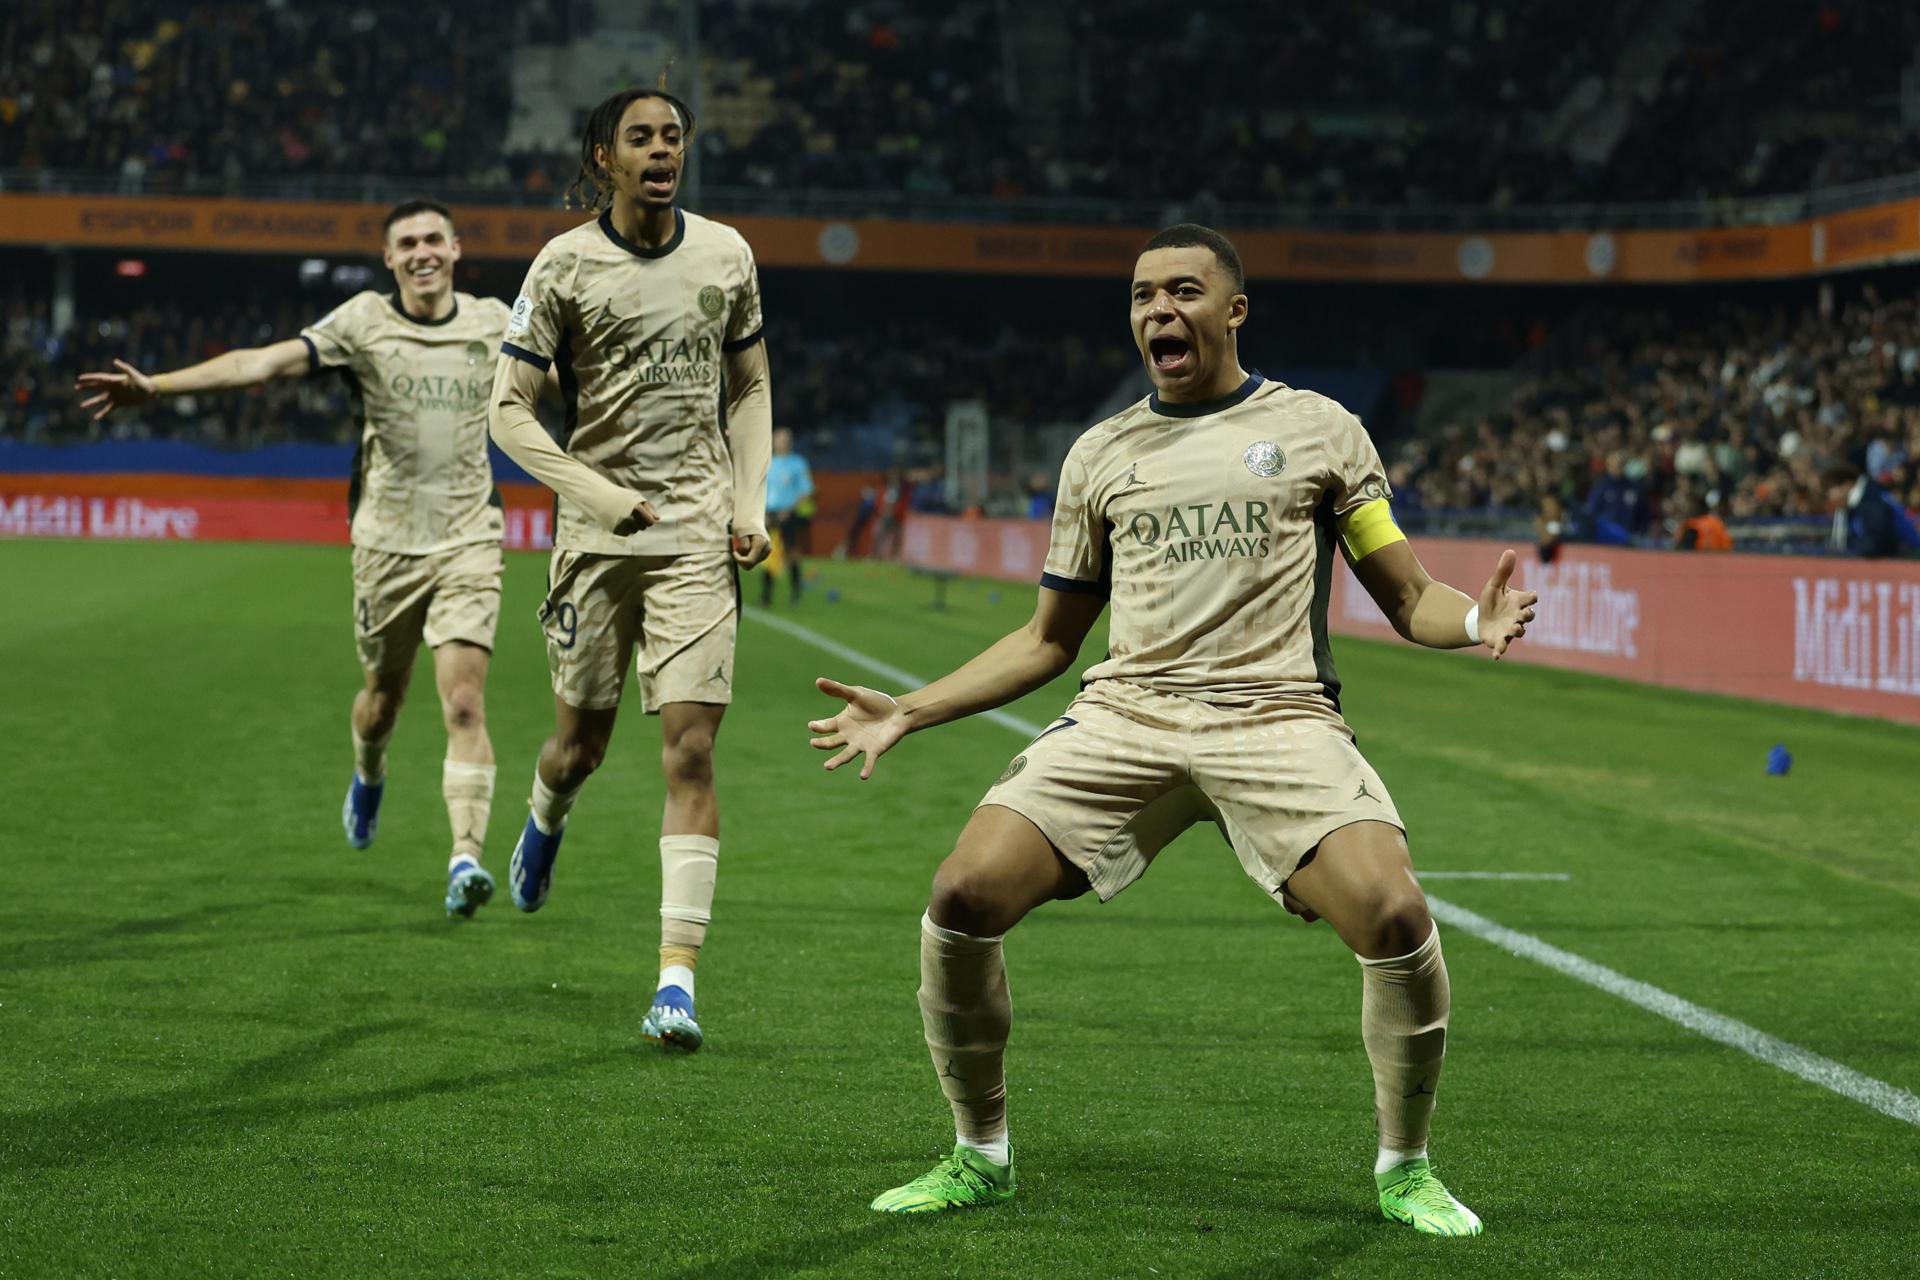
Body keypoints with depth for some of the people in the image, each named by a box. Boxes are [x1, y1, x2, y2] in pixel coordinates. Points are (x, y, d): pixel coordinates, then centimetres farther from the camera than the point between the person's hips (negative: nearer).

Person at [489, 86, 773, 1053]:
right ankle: (544, 824, 48)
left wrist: (751, 504, 6)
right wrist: (599, 496, -12)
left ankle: (677, 981, -11)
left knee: (690, 749, -10)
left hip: (698, 535, 1)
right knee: (581, 742, 9)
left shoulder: (726, 255, 6)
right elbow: (508, 408, -3)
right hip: (597, 534, -1)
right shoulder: (565, 265, -3)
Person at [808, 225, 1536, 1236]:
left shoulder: (1317, 429, 10)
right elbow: (1049, 640, 23)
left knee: (1394, 916, -25)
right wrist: (907, 712, 14)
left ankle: (1404, 1168, 0)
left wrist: (1475, 619, -13)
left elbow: (1408, 598, 10)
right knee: (964, 896, -17)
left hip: (1275, 715, -2)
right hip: (1125, 712, 2)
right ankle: (980, 1156, 6)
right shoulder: (1102, 454, 17)